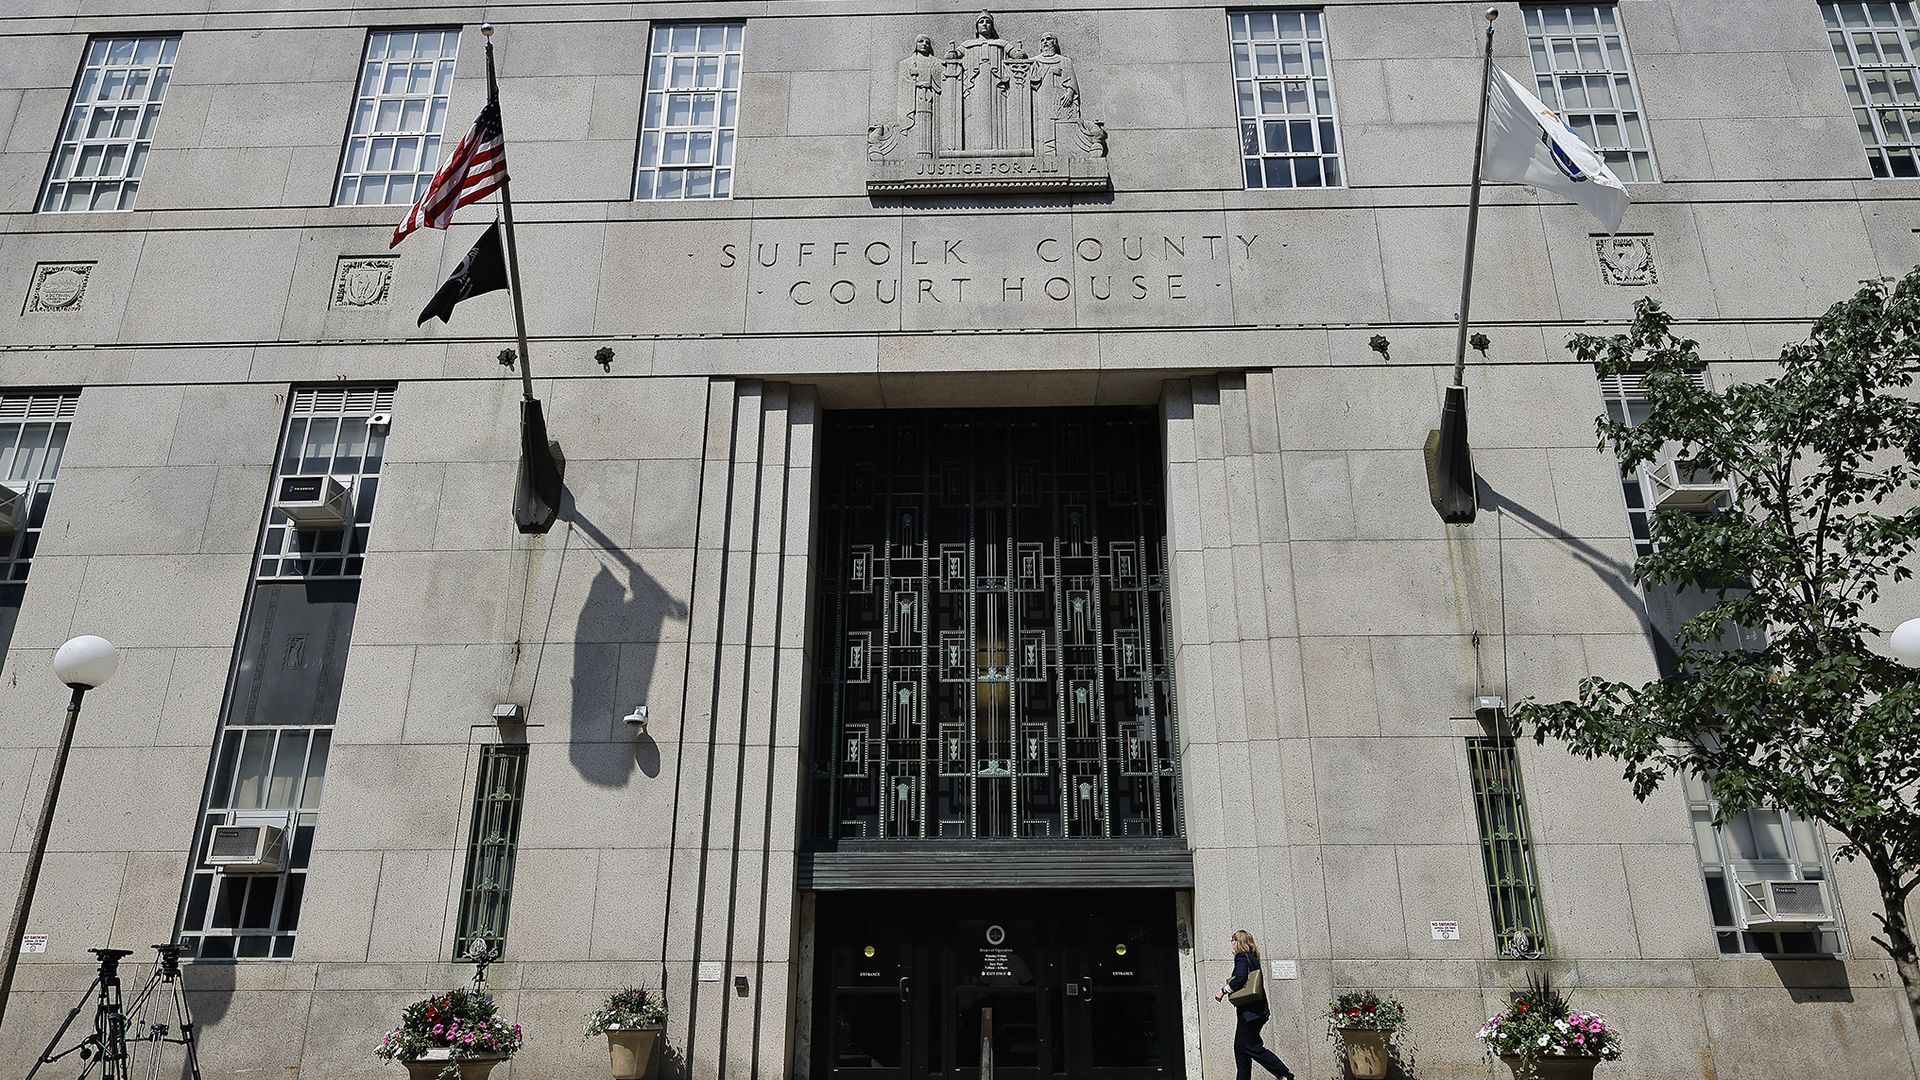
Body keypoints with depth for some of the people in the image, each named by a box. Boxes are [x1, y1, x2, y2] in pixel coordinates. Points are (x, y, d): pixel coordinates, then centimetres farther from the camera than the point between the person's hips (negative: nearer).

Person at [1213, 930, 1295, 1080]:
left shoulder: (1242, 957, -9)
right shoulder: (1253, 958, 17)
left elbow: (1240, 979, -22)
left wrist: (1223, 990, -12)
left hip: (1248, 1010, -10)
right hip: (1257, 1009, 10)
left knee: (1251, 1046, -7)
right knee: (1240, 1046, 12)